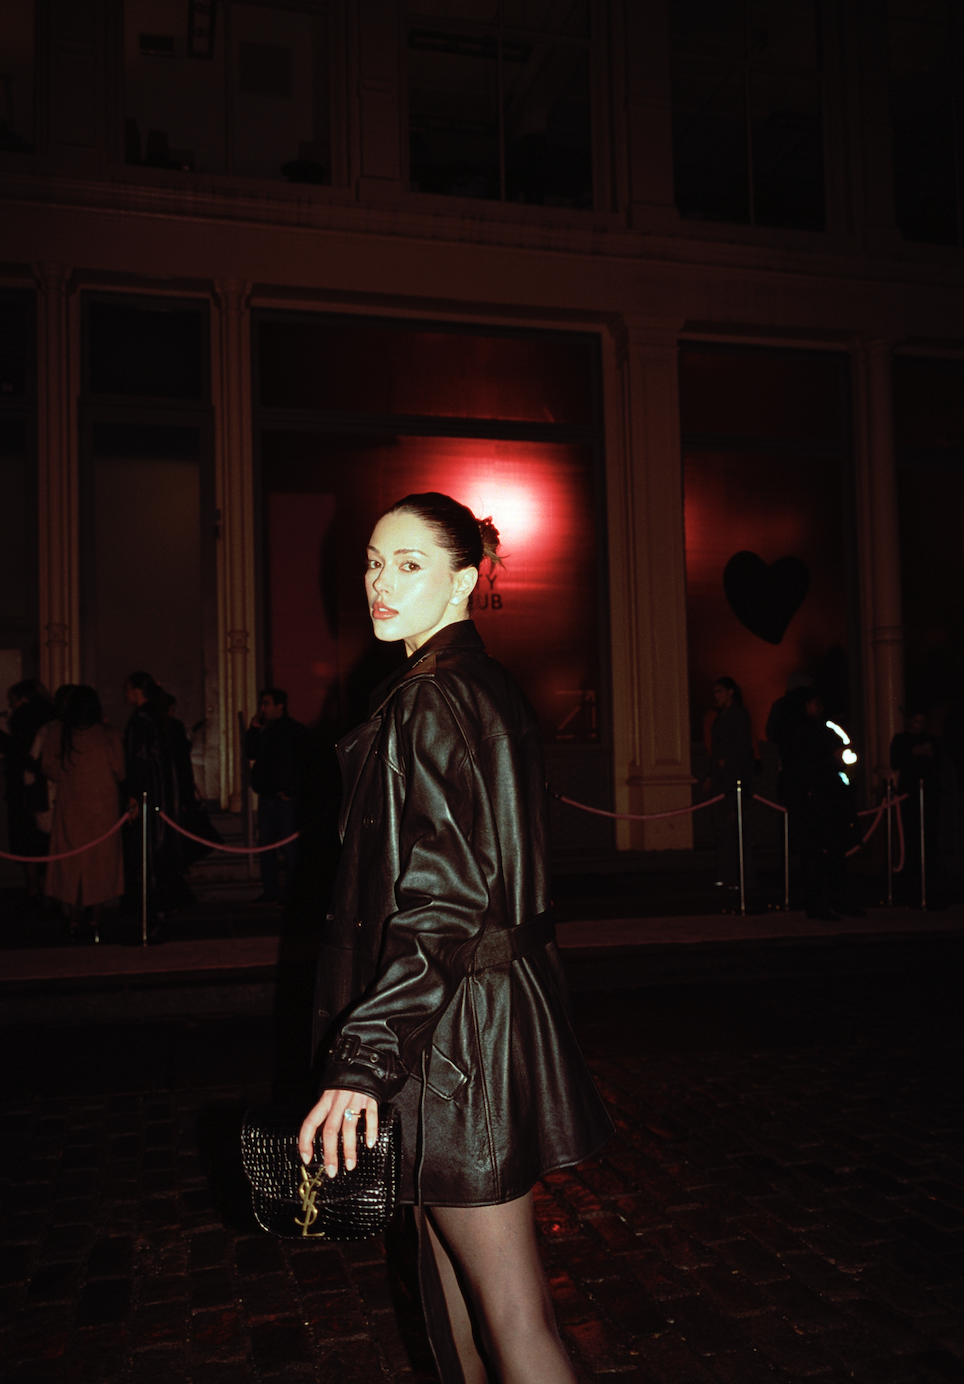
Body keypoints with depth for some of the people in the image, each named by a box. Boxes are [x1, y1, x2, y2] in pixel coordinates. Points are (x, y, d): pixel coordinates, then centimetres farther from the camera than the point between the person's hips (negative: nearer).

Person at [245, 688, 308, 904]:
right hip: (266, 795, 7)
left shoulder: (296, 730, -3)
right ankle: (270, 892, 13)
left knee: (289, 844, -5)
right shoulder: (263, 730, 17)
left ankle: (293, 891, 0)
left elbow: (302, 764, -8)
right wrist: (253, 729, 3)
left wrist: (290, 791, -13)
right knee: (265, 843, 7)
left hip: (286, 797, -7)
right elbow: (251, 753, 11)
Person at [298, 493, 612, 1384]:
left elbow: (439, 902, -24)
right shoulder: (489, 689, 12)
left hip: (455, 1025, -10)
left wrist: (361, 1060, -23)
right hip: (504, 1001, 10)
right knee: (450, 1270, 25)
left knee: (511, 1311, 2)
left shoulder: (429, 701, -18)